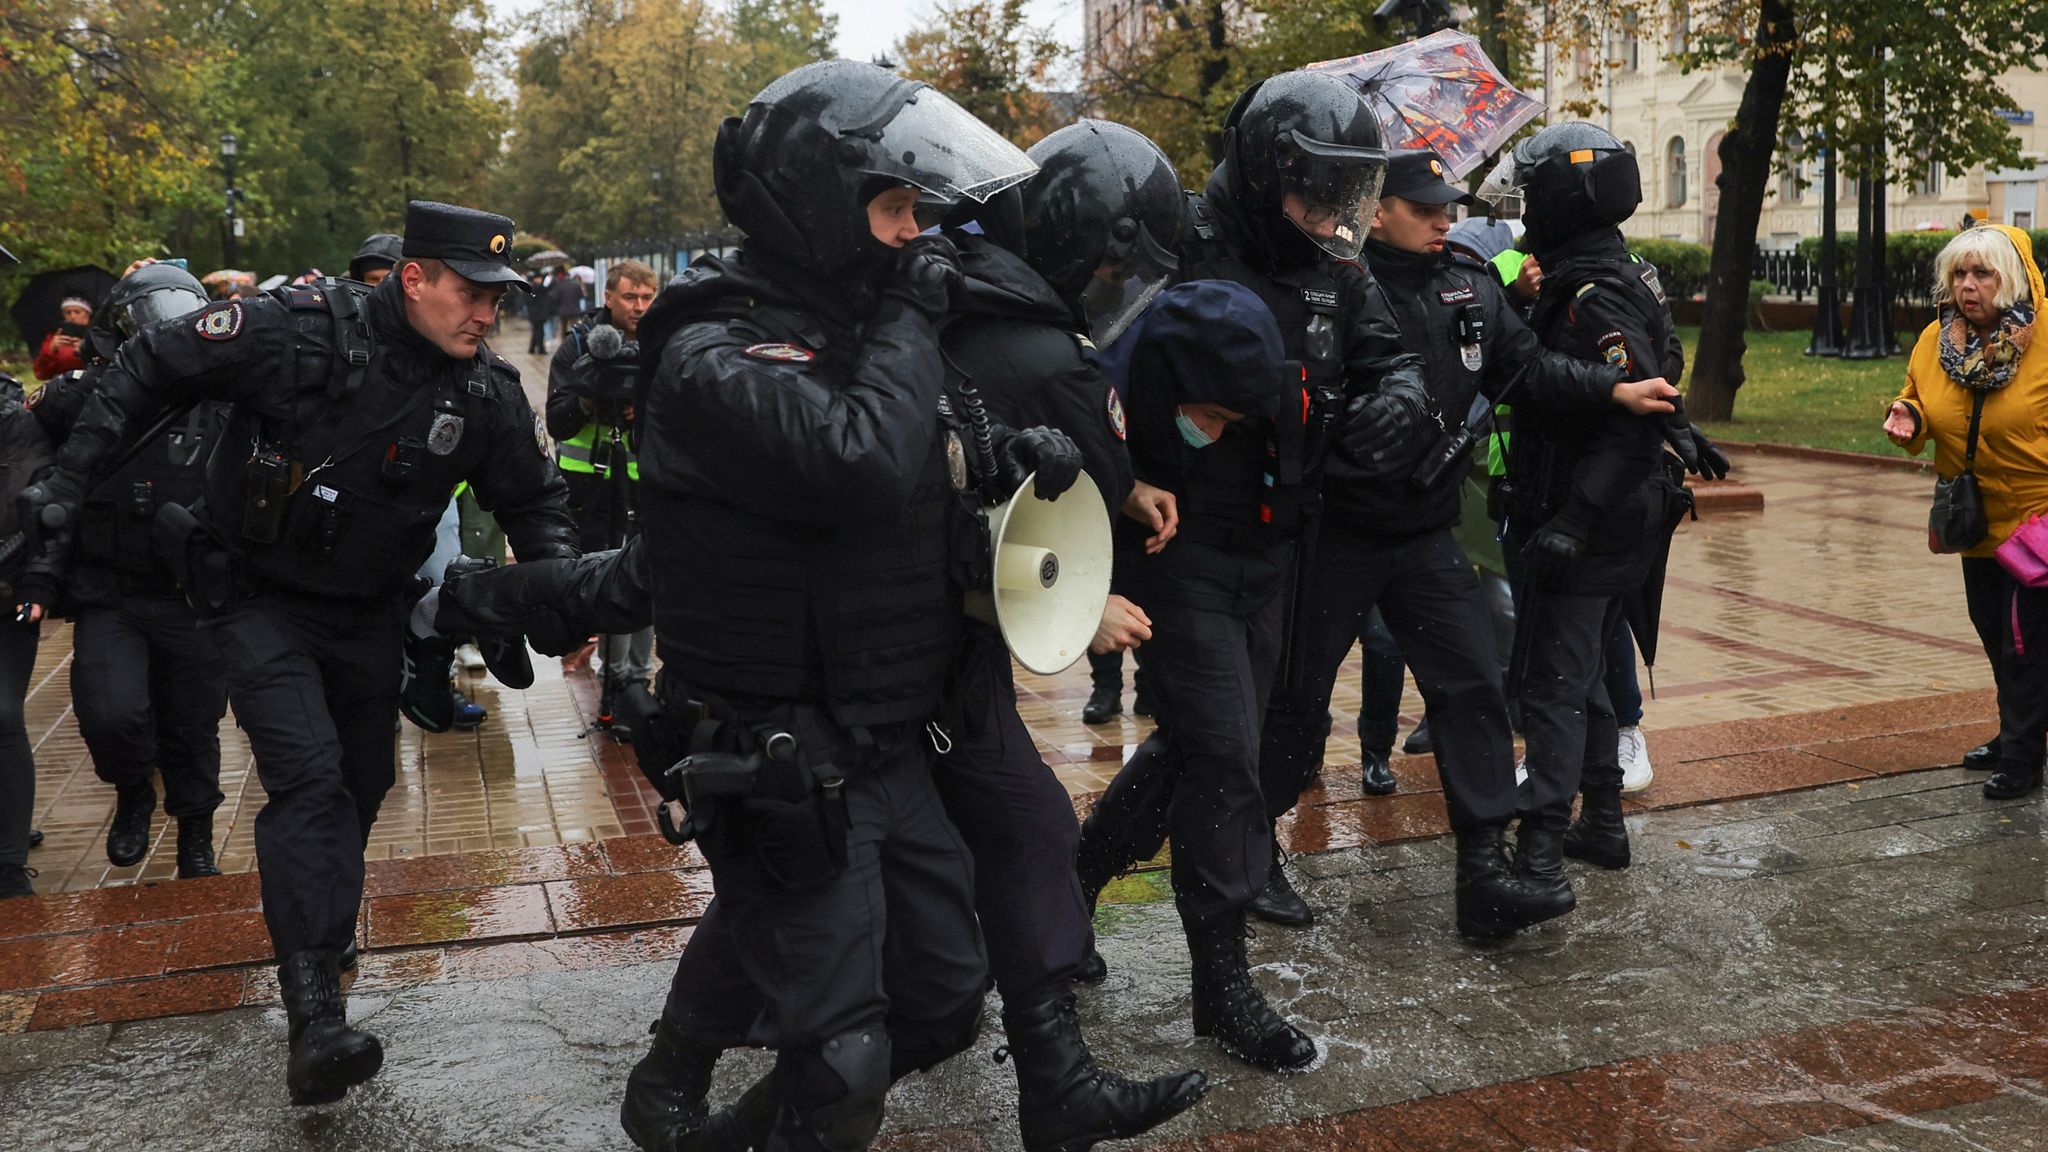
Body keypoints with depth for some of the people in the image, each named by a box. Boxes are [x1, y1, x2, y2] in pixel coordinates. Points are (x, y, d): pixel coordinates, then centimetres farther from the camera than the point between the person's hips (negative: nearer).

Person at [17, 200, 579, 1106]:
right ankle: (314, 1016, -22)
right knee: (308, 775, -20)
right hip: (259, 597, -5)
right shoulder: (302, 329, -22)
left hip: (368, 614, 5)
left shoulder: (488, 394, -9)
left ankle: (322, 923, 46)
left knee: (360, 787, 16)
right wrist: (71, 480, -12)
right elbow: (148, 366, -11)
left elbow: (532, 498, 4)